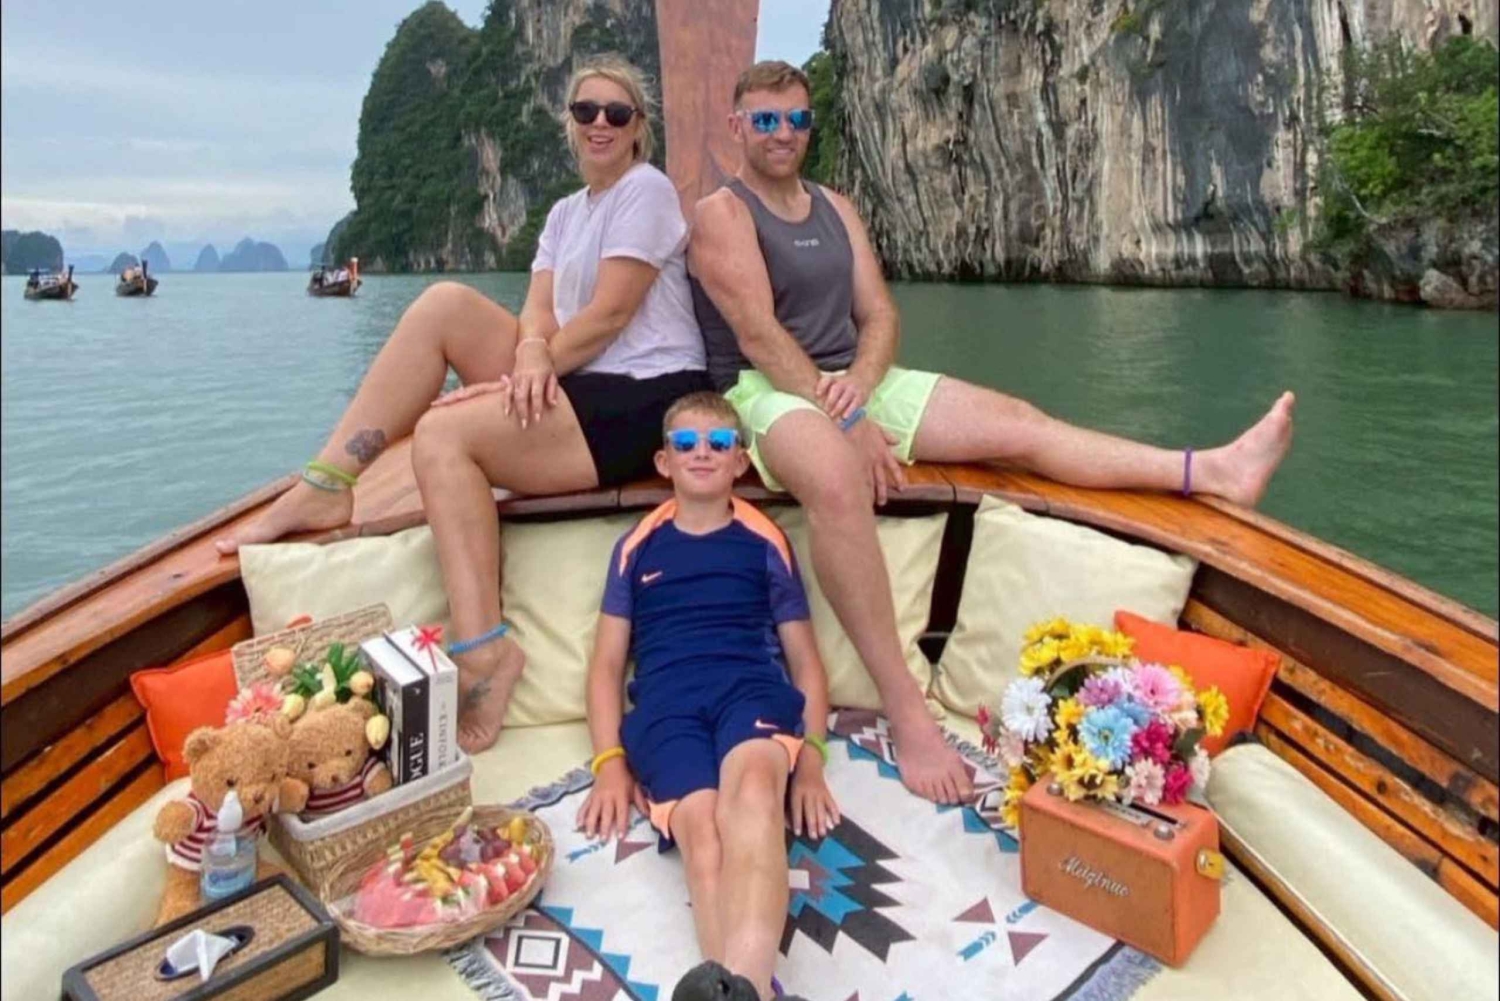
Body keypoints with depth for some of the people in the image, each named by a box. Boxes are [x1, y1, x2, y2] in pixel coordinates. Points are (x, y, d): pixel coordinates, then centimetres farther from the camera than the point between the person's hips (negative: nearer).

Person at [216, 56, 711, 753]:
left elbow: (608, 315, -14)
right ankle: (325, 486, -9)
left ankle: (482, 652, -24)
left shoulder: (646, 190, -3)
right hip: (583, 385, 7)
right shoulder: (565, 213, 21)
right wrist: (530, 354, -18)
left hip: (645, 401, -7)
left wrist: (513, 375, -12)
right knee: (445, 304, -8)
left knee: (444, 432, -22)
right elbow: (539, 311, 6)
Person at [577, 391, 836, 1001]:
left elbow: (805, 662, 18)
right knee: (701, 825, -31)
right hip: (666, 703, 1)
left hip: (751, 687, -1)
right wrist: (610, 763, 4)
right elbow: (606, 663, 19)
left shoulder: (766, 543, 19)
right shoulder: (637, 546, 21)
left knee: (755, 791, -37)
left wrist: (810, 759, 3)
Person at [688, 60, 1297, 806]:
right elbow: (760, 335, -15)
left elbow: (879, 316, 9)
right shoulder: (722, 214, -3)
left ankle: (1209, 471, -13)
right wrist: (847, 421, -22)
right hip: (771, 392, -7)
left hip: (857, 380, 7)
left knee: (1017, 423, -9)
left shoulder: (834, 208, 17)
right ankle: (905, 712, -40)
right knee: (837, 483, -41)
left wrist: (858, 386, -14)